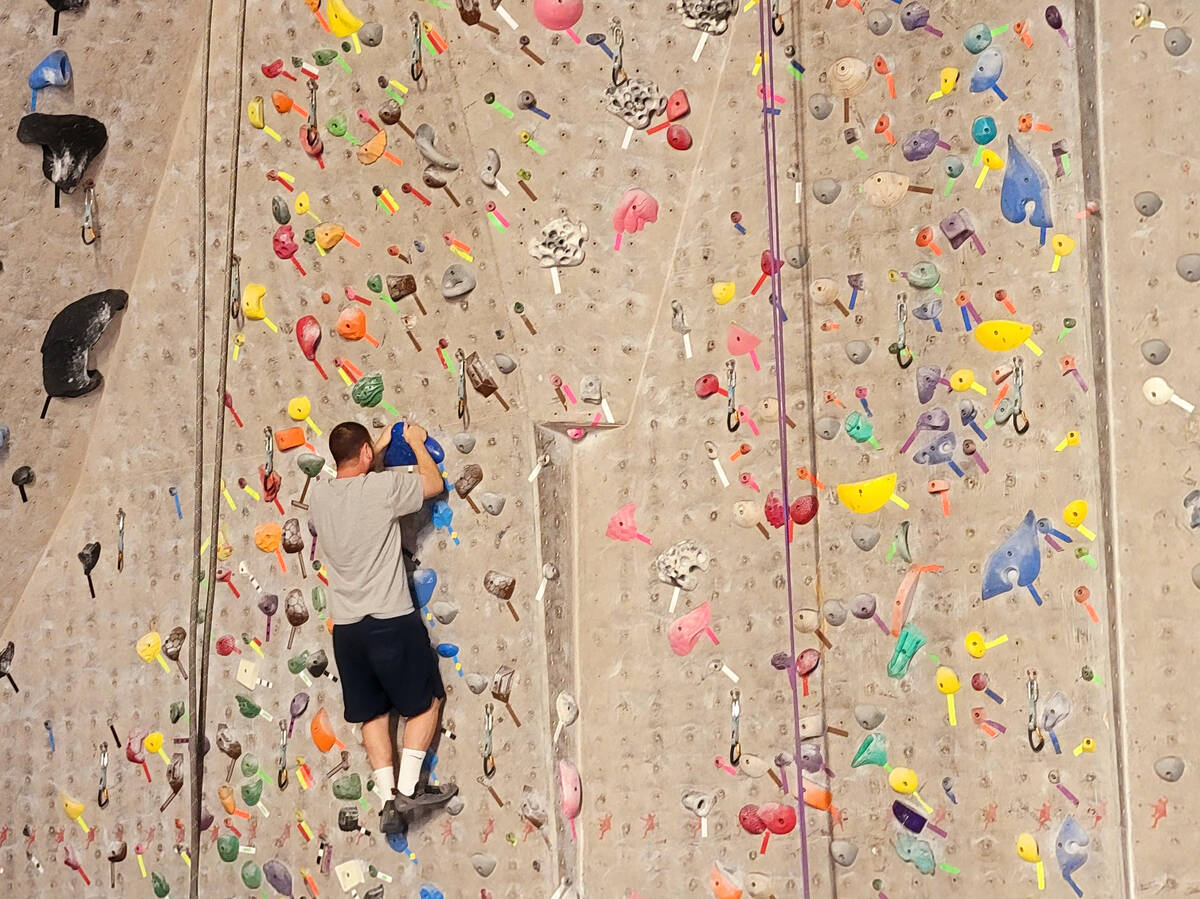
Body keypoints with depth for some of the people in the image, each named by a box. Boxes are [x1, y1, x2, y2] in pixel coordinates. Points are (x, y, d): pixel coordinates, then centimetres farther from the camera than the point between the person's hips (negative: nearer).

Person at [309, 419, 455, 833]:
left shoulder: (319, 497, 4)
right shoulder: (383, 487, -12)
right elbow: (434, 483, 4)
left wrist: (380, 448, 31)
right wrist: (416, 442, 18)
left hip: (345, 627, 5)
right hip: (391, 621, -5)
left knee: (372, 713, 14)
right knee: (426, 700, 11)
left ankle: (388, 799, 10)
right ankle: (407, 789, 4)